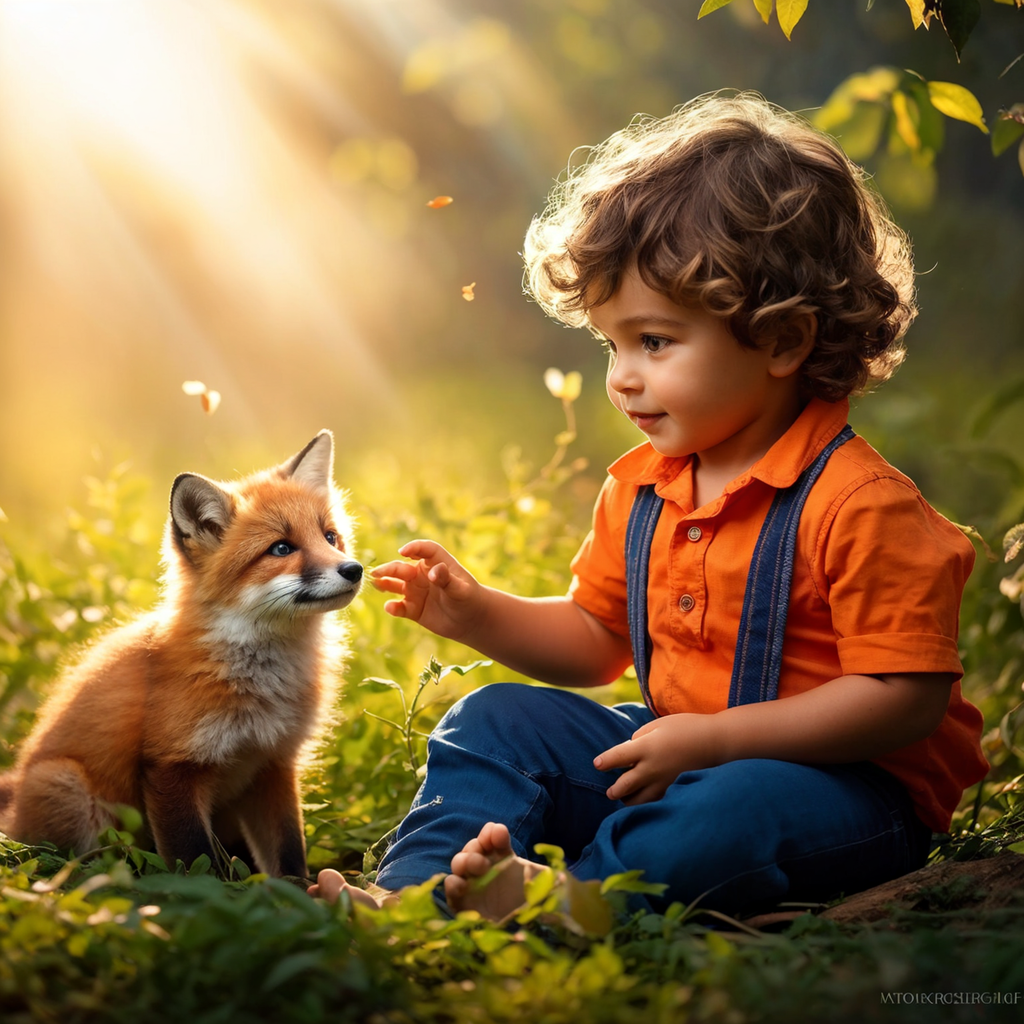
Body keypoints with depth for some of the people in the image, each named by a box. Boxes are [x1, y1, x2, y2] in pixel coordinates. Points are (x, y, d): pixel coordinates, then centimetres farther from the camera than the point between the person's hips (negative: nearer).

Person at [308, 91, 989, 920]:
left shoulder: (861, 505, -19)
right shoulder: (640, 488, 7)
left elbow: (905, 698, -22)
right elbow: (596, 640, 19)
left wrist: (711, 739, -24)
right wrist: (478, 615, 1)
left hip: (843, 783, -7)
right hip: (678, 754, 8)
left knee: (729, 815, -39)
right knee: (495, 721, 0)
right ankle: (413, 892, -15)